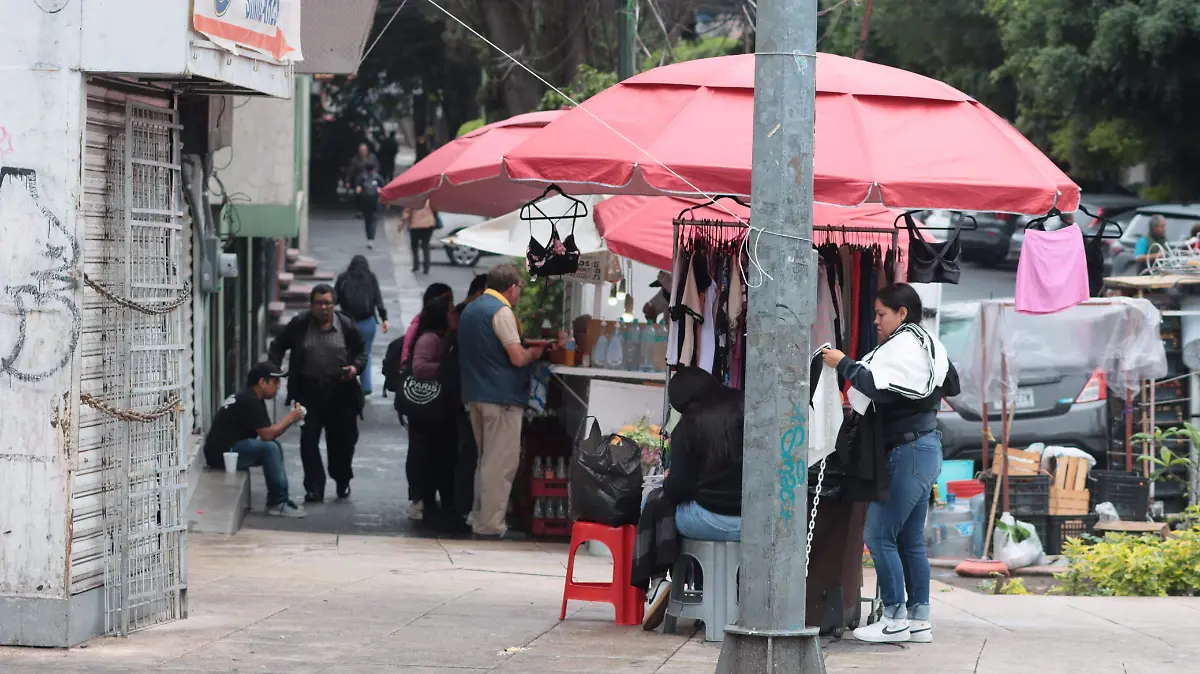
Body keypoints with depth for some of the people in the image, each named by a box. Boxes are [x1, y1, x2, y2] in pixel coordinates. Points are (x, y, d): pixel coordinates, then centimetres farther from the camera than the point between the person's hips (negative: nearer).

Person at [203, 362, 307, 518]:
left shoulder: (249, 398, 15)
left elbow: (266, 432, 14)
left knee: (274, 446, 9)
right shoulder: (250, 402, -17)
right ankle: (278, 503, -16)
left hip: (225, 450, 11)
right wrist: (290, 418, -9)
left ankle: (275, 500, 5)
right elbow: (267, 435, -20)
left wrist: (289, 419, -1)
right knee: (270, 448, -22)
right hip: (221, 453, -11)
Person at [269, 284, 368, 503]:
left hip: (340, 392, 0)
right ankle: (314, 488, 2)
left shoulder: (346, 325, 0)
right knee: (308, 441, -4)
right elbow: (278, 346, 12)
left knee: (342, 440, 10)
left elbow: (361, 351, 8)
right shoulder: (299, 325, 1)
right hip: (309, 392, 0)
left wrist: (356, 367, -12)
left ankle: (342, 482, 32)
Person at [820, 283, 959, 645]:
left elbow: (878, 387, -26)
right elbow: (952, 386, 30)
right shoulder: (929, 344, 19)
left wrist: (844, 364, -17)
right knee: (911, 539, 12)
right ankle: (919, 619, 13)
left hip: (908, 450, -11)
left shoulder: (903, 346, -13)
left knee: (879, 534, -9)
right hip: (926, 448, 11)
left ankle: (895, 619, -8)